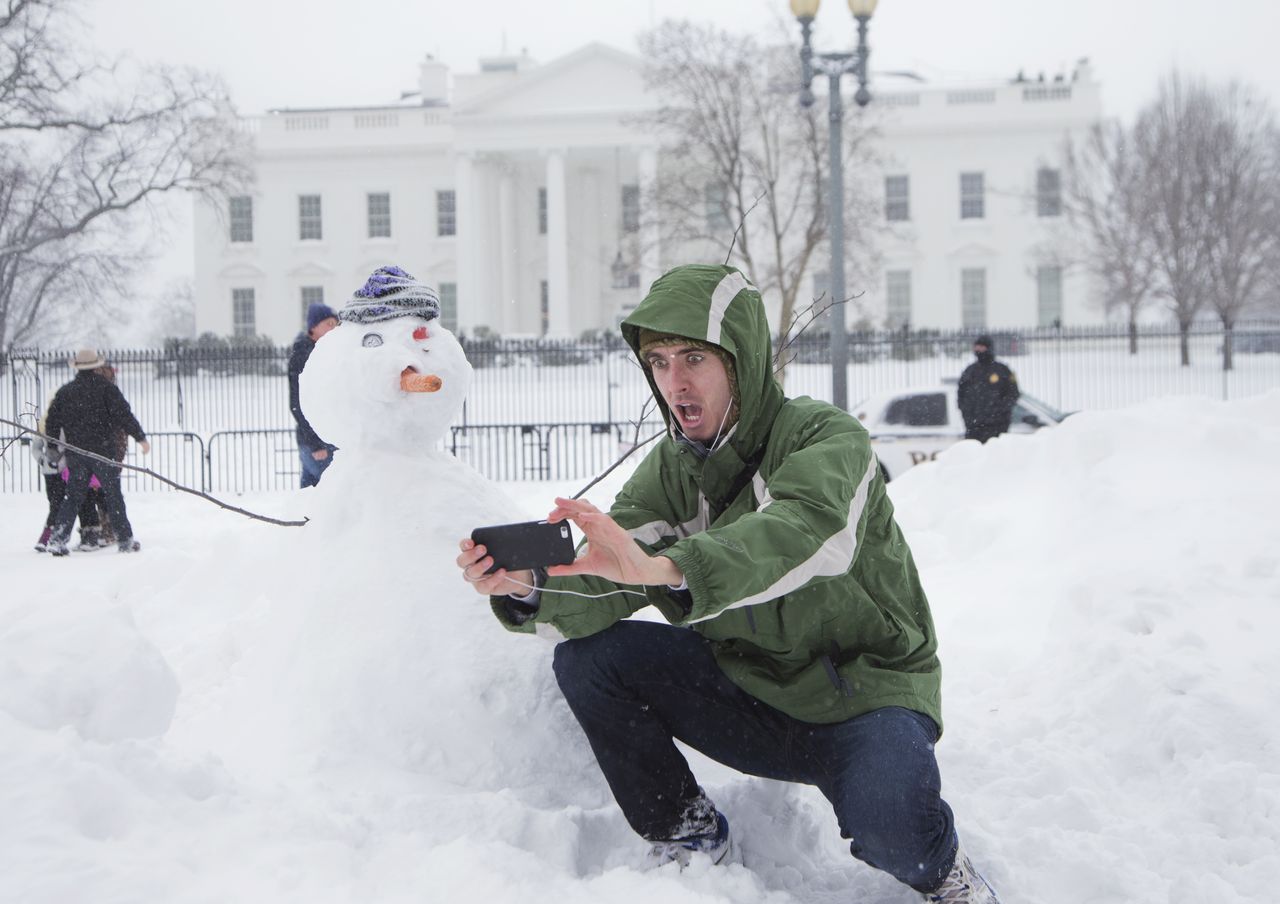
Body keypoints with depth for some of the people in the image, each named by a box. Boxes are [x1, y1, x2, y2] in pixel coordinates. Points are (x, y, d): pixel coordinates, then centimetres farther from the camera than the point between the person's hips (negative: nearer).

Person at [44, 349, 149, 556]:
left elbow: (51, 423, 9)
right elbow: (123, 415, -13)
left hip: (75, 453, 3)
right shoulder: (106, 387, -5)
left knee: (73, 496, 10)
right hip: (103, 451, -3)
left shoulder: (65, 392, 8)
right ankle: (125, 540, 7)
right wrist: (140, 437, -10)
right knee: (113, 495, 4)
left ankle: (57, 538, -1)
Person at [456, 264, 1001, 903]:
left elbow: (806, 535, -41)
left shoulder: (826, 438, -17)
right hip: (750, 692, 6)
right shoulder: (670, 470, 2)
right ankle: (690, 836, 6)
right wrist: (526, 587, -36)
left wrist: (661, 567, -57)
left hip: (864, 690, -5)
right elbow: (605, 591, -12)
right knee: (588, 657, -13)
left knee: (887, 824, -36)